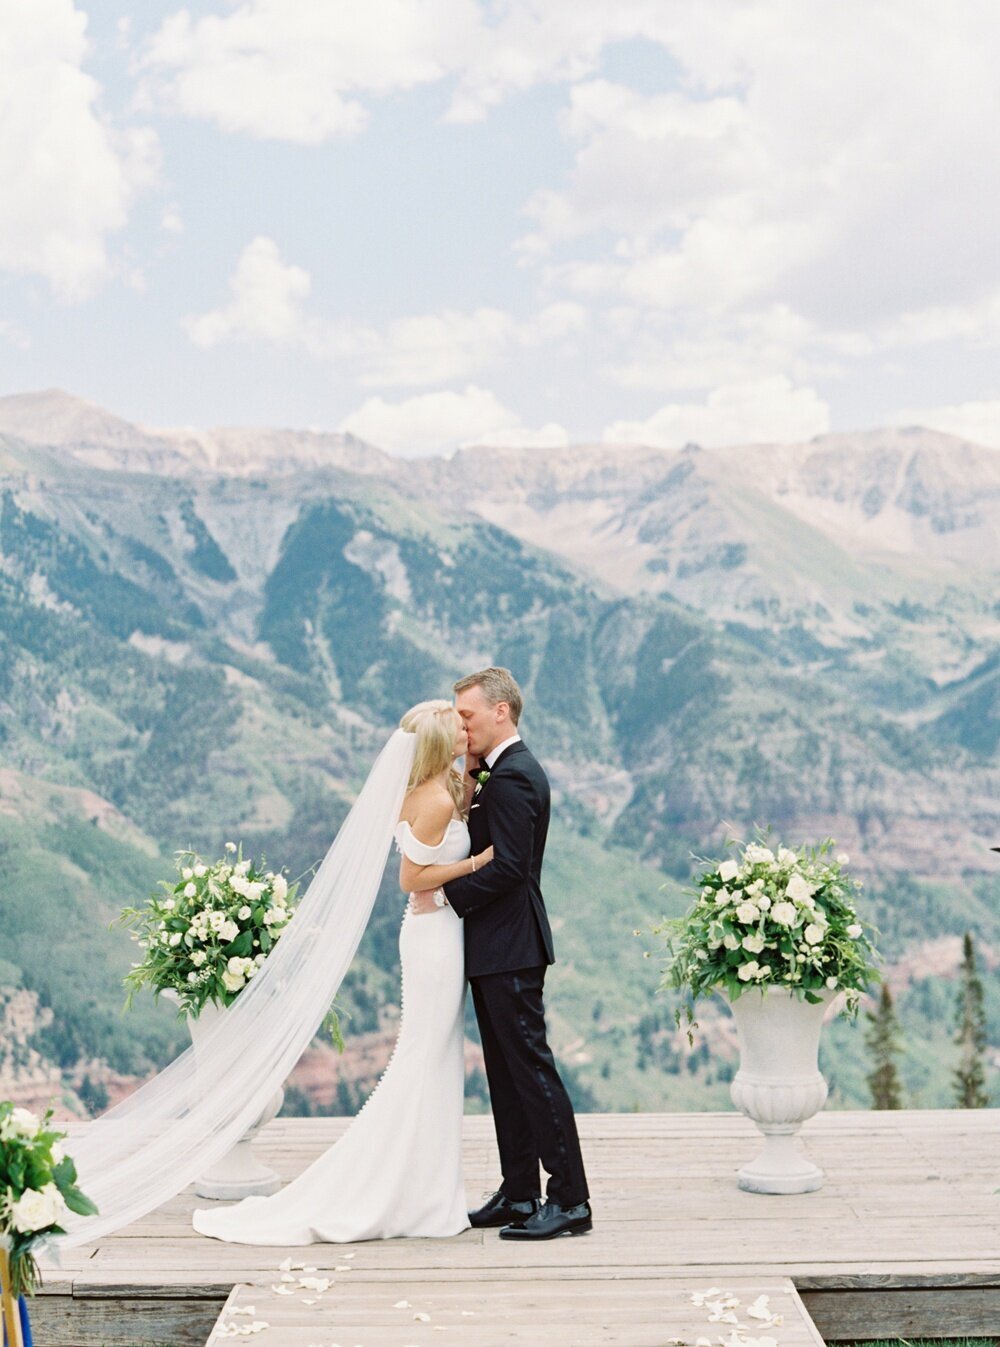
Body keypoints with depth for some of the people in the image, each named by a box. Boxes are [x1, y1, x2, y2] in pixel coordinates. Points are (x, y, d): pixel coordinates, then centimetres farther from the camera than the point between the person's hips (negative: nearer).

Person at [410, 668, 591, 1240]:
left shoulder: (512, 776, -16)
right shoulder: (508, 771, 16)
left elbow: (507, 865, -23)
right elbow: (486, 845, 13)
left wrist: (444, 896, -16)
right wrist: (471, 779, 5)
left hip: (509, 949, -11)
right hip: (498, 948, 11)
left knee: (532, 1068, -7)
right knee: (508, 1074, 13)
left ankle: (571, 1199, -2)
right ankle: (519, 1196, 19)